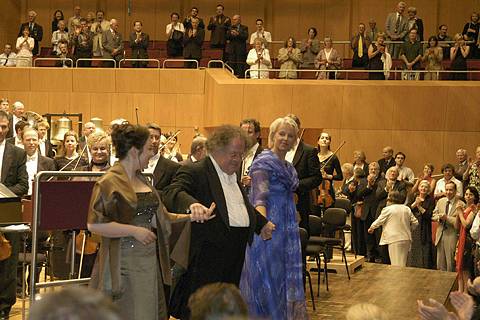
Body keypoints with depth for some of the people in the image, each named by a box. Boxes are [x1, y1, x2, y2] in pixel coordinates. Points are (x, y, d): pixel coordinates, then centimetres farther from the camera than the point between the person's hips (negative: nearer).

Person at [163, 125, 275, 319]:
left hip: (235, 259, 8)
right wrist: (191, 204, -46)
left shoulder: (233, 175, 20)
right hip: (207, 258, -8)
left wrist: (262, 224, 34)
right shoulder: (194, 172, -9)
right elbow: (172, 193, -28)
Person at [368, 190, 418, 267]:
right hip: (406, 239, 6)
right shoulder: (407, 209, 10)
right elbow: (415, 223, 12)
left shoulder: (387, 209, -6)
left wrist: (371, 228, 19)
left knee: (397, 265, -4)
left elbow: (379, 221, 2)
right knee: (403, 264, 14)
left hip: (395, 240, -6)